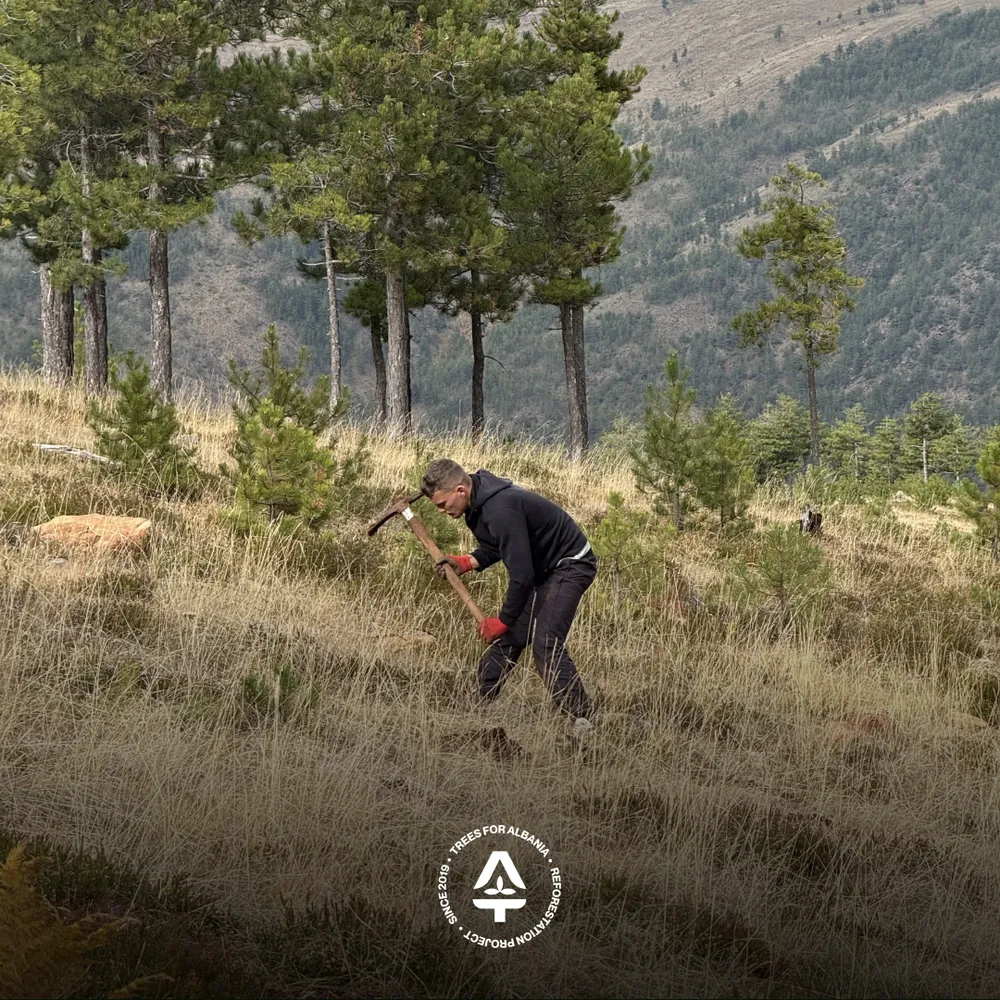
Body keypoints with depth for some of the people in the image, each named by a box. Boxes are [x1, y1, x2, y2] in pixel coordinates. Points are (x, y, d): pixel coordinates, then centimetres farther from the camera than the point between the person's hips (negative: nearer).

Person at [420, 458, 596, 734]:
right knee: (507, 640, 9)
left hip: (571, 565, -10)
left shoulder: (501, 510, -32)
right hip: (542, 569, 10)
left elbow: (521, 574, -30)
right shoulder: (479, 500, 0)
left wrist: (503, 621, -18)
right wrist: (465, 563, -2)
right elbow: (497, 548, 17)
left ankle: (580, 719, -22)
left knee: (545, 644, -22)